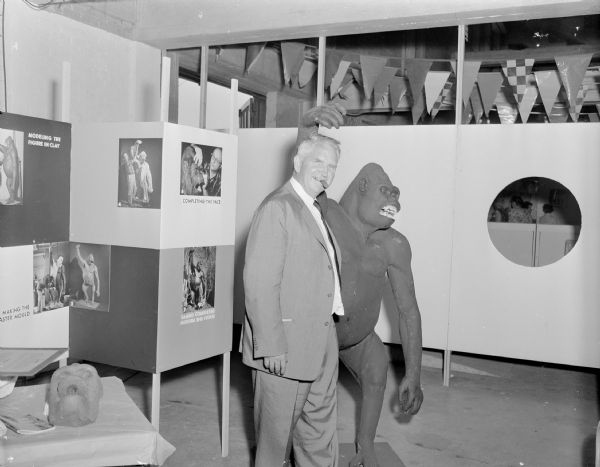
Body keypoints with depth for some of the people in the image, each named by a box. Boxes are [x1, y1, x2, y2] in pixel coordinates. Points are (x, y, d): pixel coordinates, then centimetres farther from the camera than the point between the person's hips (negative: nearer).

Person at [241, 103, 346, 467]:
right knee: (277, 427, 8)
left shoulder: (317, 209, 14)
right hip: (285, 344, -9)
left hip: (322, 342, 9)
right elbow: (260, 283, -20)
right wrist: (271, 347, -21)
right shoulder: (277, 208, -14)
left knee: (320, 426, 18)